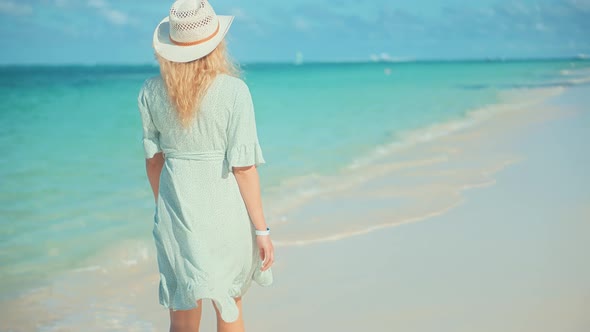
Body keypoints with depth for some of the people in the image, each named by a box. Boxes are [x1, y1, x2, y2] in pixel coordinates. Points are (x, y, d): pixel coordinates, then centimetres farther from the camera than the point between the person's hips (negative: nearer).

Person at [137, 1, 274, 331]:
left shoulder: (152, 92, -2)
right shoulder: (234, 90, -14)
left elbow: (153, 159, 7)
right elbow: (244, 167, -14)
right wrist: (262, 230, -7)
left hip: (176, 212, 2)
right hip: (225, 212, -2)